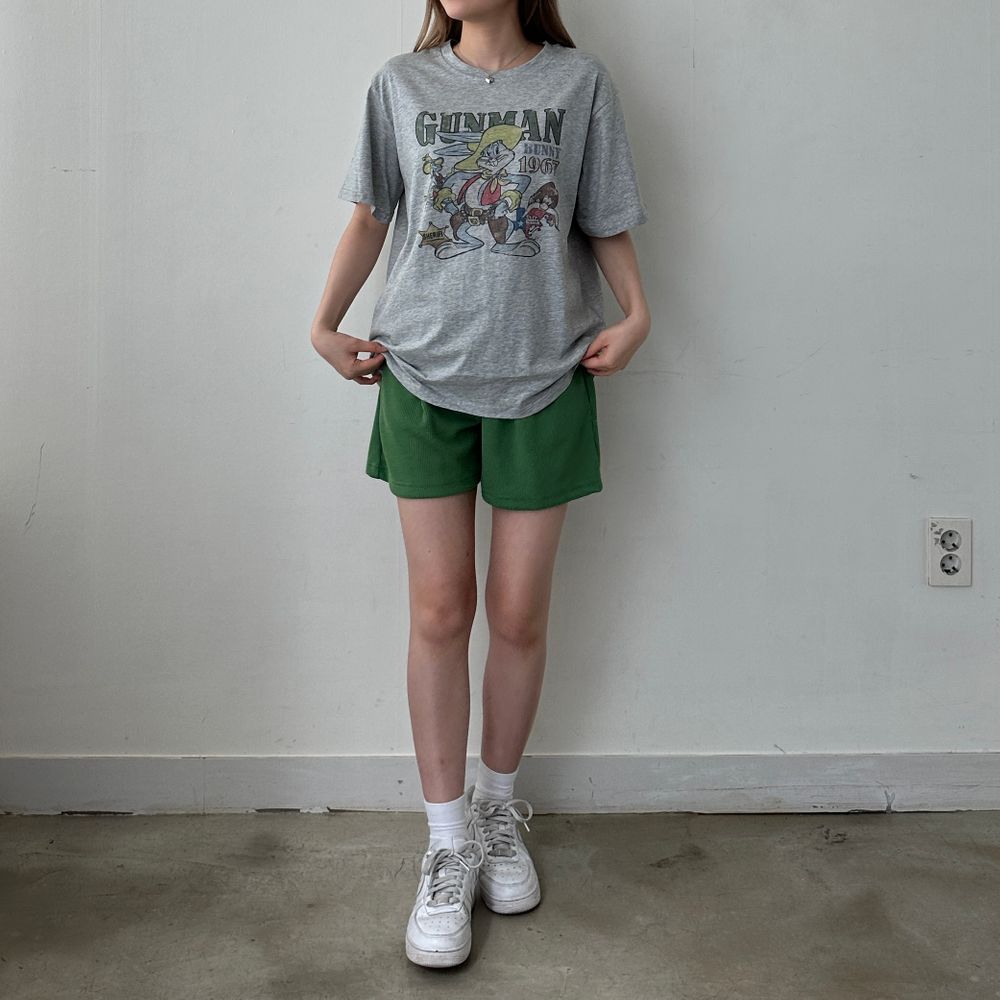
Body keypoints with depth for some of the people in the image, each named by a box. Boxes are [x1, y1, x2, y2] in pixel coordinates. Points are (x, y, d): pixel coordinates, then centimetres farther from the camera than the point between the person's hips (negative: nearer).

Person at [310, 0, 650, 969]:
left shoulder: (579, 80, 5)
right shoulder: (401, 84, 8)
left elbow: (607, 222, 7)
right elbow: (368, 215, 13)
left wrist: (636, 314, -8)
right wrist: (325, 327, 9)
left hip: (542, 380, 0)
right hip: (423, 376, 1)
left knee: (518, 614, 3)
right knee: (439, 609, -1)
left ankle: (498, 806, 25)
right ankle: (448, 844, 10)